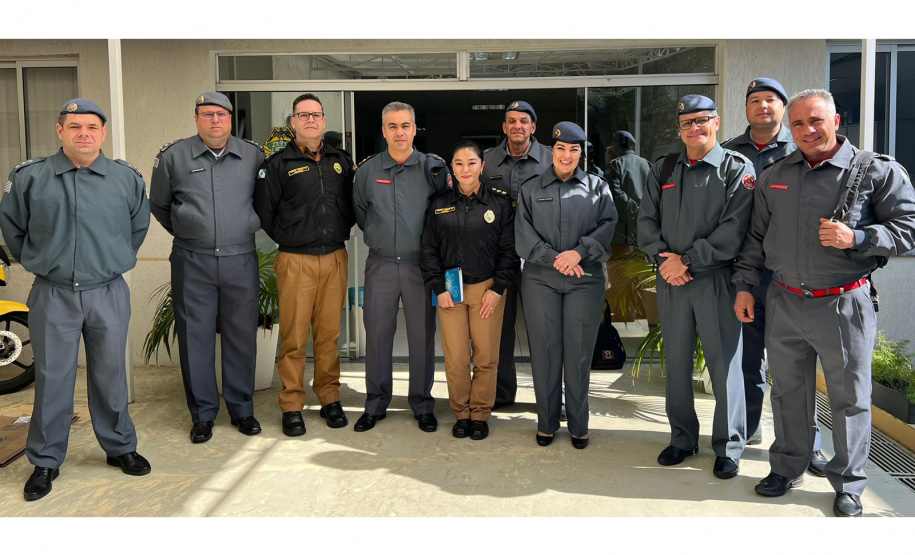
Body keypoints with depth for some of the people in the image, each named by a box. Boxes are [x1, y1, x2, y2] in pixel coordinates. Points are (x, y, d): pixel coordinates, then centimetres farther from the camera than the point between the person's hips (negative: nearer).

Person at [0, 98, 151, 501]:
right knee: (52, 379, 4)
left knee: (111, 374, 10)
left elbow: (139, 225, 17)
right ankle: (45, 461, 18)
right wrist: (36, 262, 15)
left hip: (109, 294, 1)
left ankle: (120, 447, 27)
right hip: (52, 296, -1)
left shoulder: (127, 178, 3)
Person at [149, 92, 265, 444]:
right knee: (196, 338, 3)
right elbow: (159, 206, 16)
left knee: (242, 336, 6)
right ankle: (203, 414, 15)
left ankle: (242, 408, 20)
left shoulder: (253, 155, 5)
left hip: (241, 260, 1)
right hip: (192, 262, -1)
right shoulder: (173, 156, 3)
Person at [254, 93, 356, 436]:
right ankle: (291, 406, 9)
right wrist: (289, 239, 6)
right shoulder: (279, 163, 0)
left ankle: (329, 399, 21)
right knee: (294, 337, -1)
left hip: (335, 259, 3)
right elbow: (263, 211, 2)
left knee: (329, 334, 9)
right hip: (296, 262, -3)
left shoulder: (342, 161, 12)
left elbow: (353, 205, 19)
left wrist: (340, 233, 10)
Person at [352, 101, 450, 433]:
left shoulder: (432, 168, -2)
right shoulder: (367, 169, 5)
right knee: (377, 334, 6)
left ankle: (422, 405, 19)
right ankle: (375, 405, 20)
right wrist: (376, 236, 13)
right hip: (380, 265, 2)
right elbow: (359, 210, 17)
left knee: (422, 336, 4)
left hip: (420, 265, -1)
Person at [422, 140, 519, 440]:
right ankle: (461, 412, 19)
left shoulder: (500, 203, 0)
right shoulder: (439, 205, 5)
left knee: (486, 357, 2)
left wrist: (497, 289, -6)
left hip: (488, 288, -1)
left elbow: (509, 251, 0)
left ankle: (480, 413, 19)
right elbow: (429, 250, 7)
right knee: (455, 358, 1)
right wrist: (439, 289, -2)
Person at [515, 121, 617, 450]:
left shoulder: (598, 187, 12)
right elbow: (523, 234, 1)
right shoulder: (531, 189, 11)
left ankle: (579, 424, 14)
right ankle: (546, 422, 15)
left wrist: (579, 253, -15)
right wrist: (554, 259, -13)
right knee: (544, 351, 2)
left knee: (579, 352, 1)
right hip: (540, 279, 0)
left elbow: (609, 226, 0)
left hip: (586, 280, 0)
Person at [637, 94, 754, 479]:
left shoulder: (737, 169, -2)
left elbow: (733, 230, -12)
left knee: (724, 362, 0)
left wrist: (688, 260, -14)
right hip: (670, 279, 5)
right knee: (676, 360, 11)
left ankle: (728, 447, 13)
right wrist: (664, 258, -8)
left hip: (716, 279, -4)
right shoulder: (663, 170, 13)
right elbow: (646, 221, 8)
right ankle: (683, 438, 25)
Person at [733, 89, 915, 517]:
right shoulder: (773, 177, 8)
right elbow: (755, 238, 14)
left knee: (850, 398, 6)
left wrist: (856, 238, -20)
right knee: (788, 392, 14)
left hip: (843, 304, -3)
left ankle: (848, 485, 22)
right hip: (785, 302, 4)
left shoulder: (877, 172, -4)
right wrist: (745, 285, 9)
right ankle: (787, 468, 31)